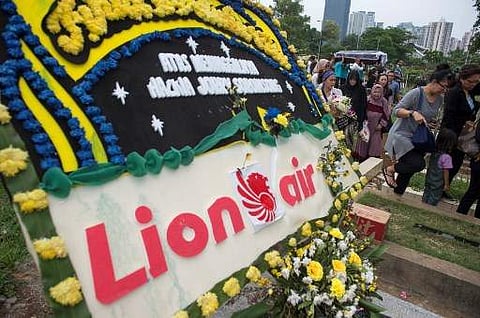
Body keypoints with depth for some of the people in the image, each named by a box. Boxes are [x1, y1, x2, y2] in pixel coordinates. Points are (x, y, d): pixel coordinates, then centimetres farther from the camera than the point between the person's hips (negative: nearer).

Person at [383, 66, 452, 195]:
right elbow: (396, 111, -21)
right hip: (403, 135, -8)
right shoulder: (416, 93, -18)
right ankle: (389, 169, 3)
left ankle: (397, 194, 31)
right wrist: (413, 113, -34)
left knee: (409, 169, 12)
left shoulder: (440, 99, 4)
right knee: (418, 164, -22)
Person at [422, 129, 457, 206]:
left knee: (426, 196, 18)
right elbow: (445, 172, -16)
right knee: (434, 199, 5)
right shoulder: (446, 157, -22)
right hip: (438, 184, -7)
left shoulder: (434, 153, -2)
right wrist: (447, 184, -6)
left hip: (429, 180, 7)